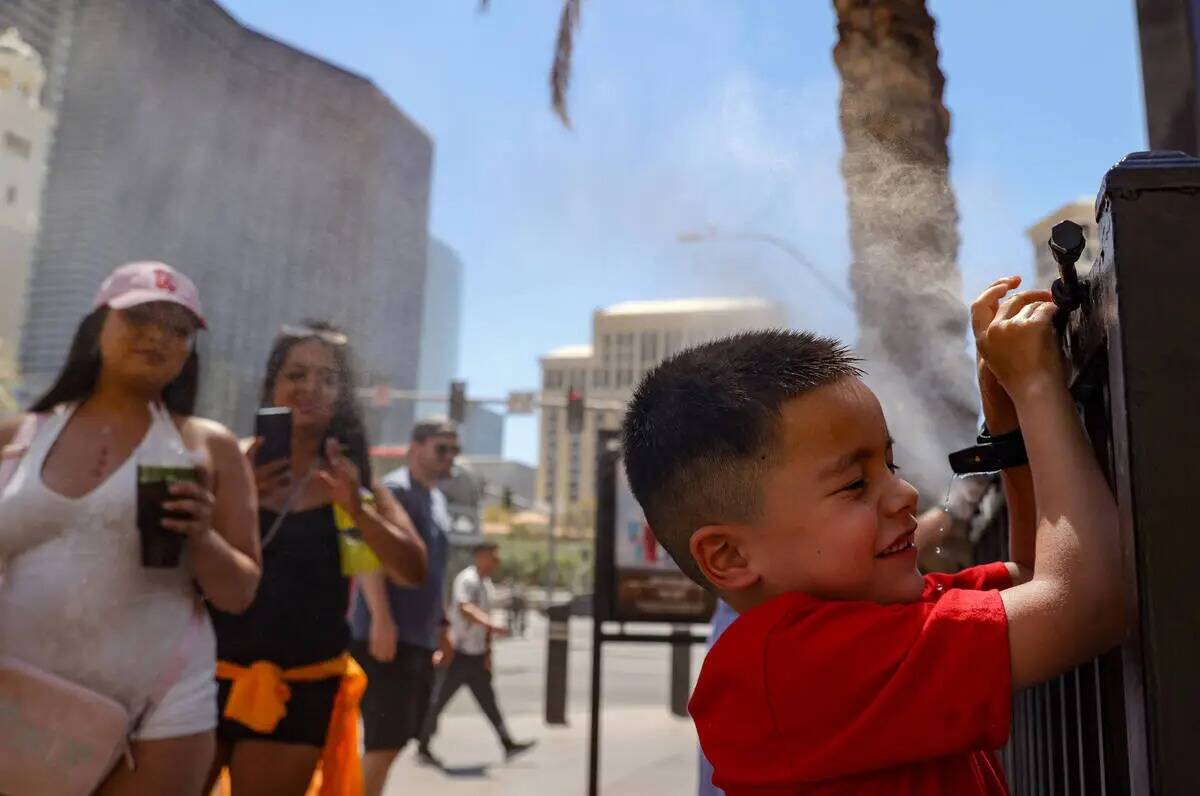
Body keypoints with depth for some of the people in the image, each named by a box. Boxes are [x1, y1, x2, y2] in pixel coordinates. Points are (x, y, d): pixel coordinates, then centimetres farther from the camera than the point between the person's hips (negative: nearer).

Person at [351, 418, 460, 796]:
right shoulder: (393, 490, -9)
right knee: (385, 740, -8)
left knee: (397, 738, 14)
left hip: (421, 638, 9)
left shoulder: (437, 500, 18)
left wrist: (442, 626, 22)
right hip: (388, 634, -9)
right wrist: (381, 618, -28)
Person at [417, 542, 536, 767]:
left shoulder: (487, 584, 11)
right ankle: (423, 748, 12)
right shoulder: (467, 580, -16)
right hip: (458, 654, -8)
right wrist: (492, 625, -45)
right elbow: (465, 609, -33)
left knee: (488, 701, 9)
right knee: (439, 700, 1)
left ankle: (508, 744, 10)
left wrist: (488, 651, 16)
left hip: (477, 655, 9)